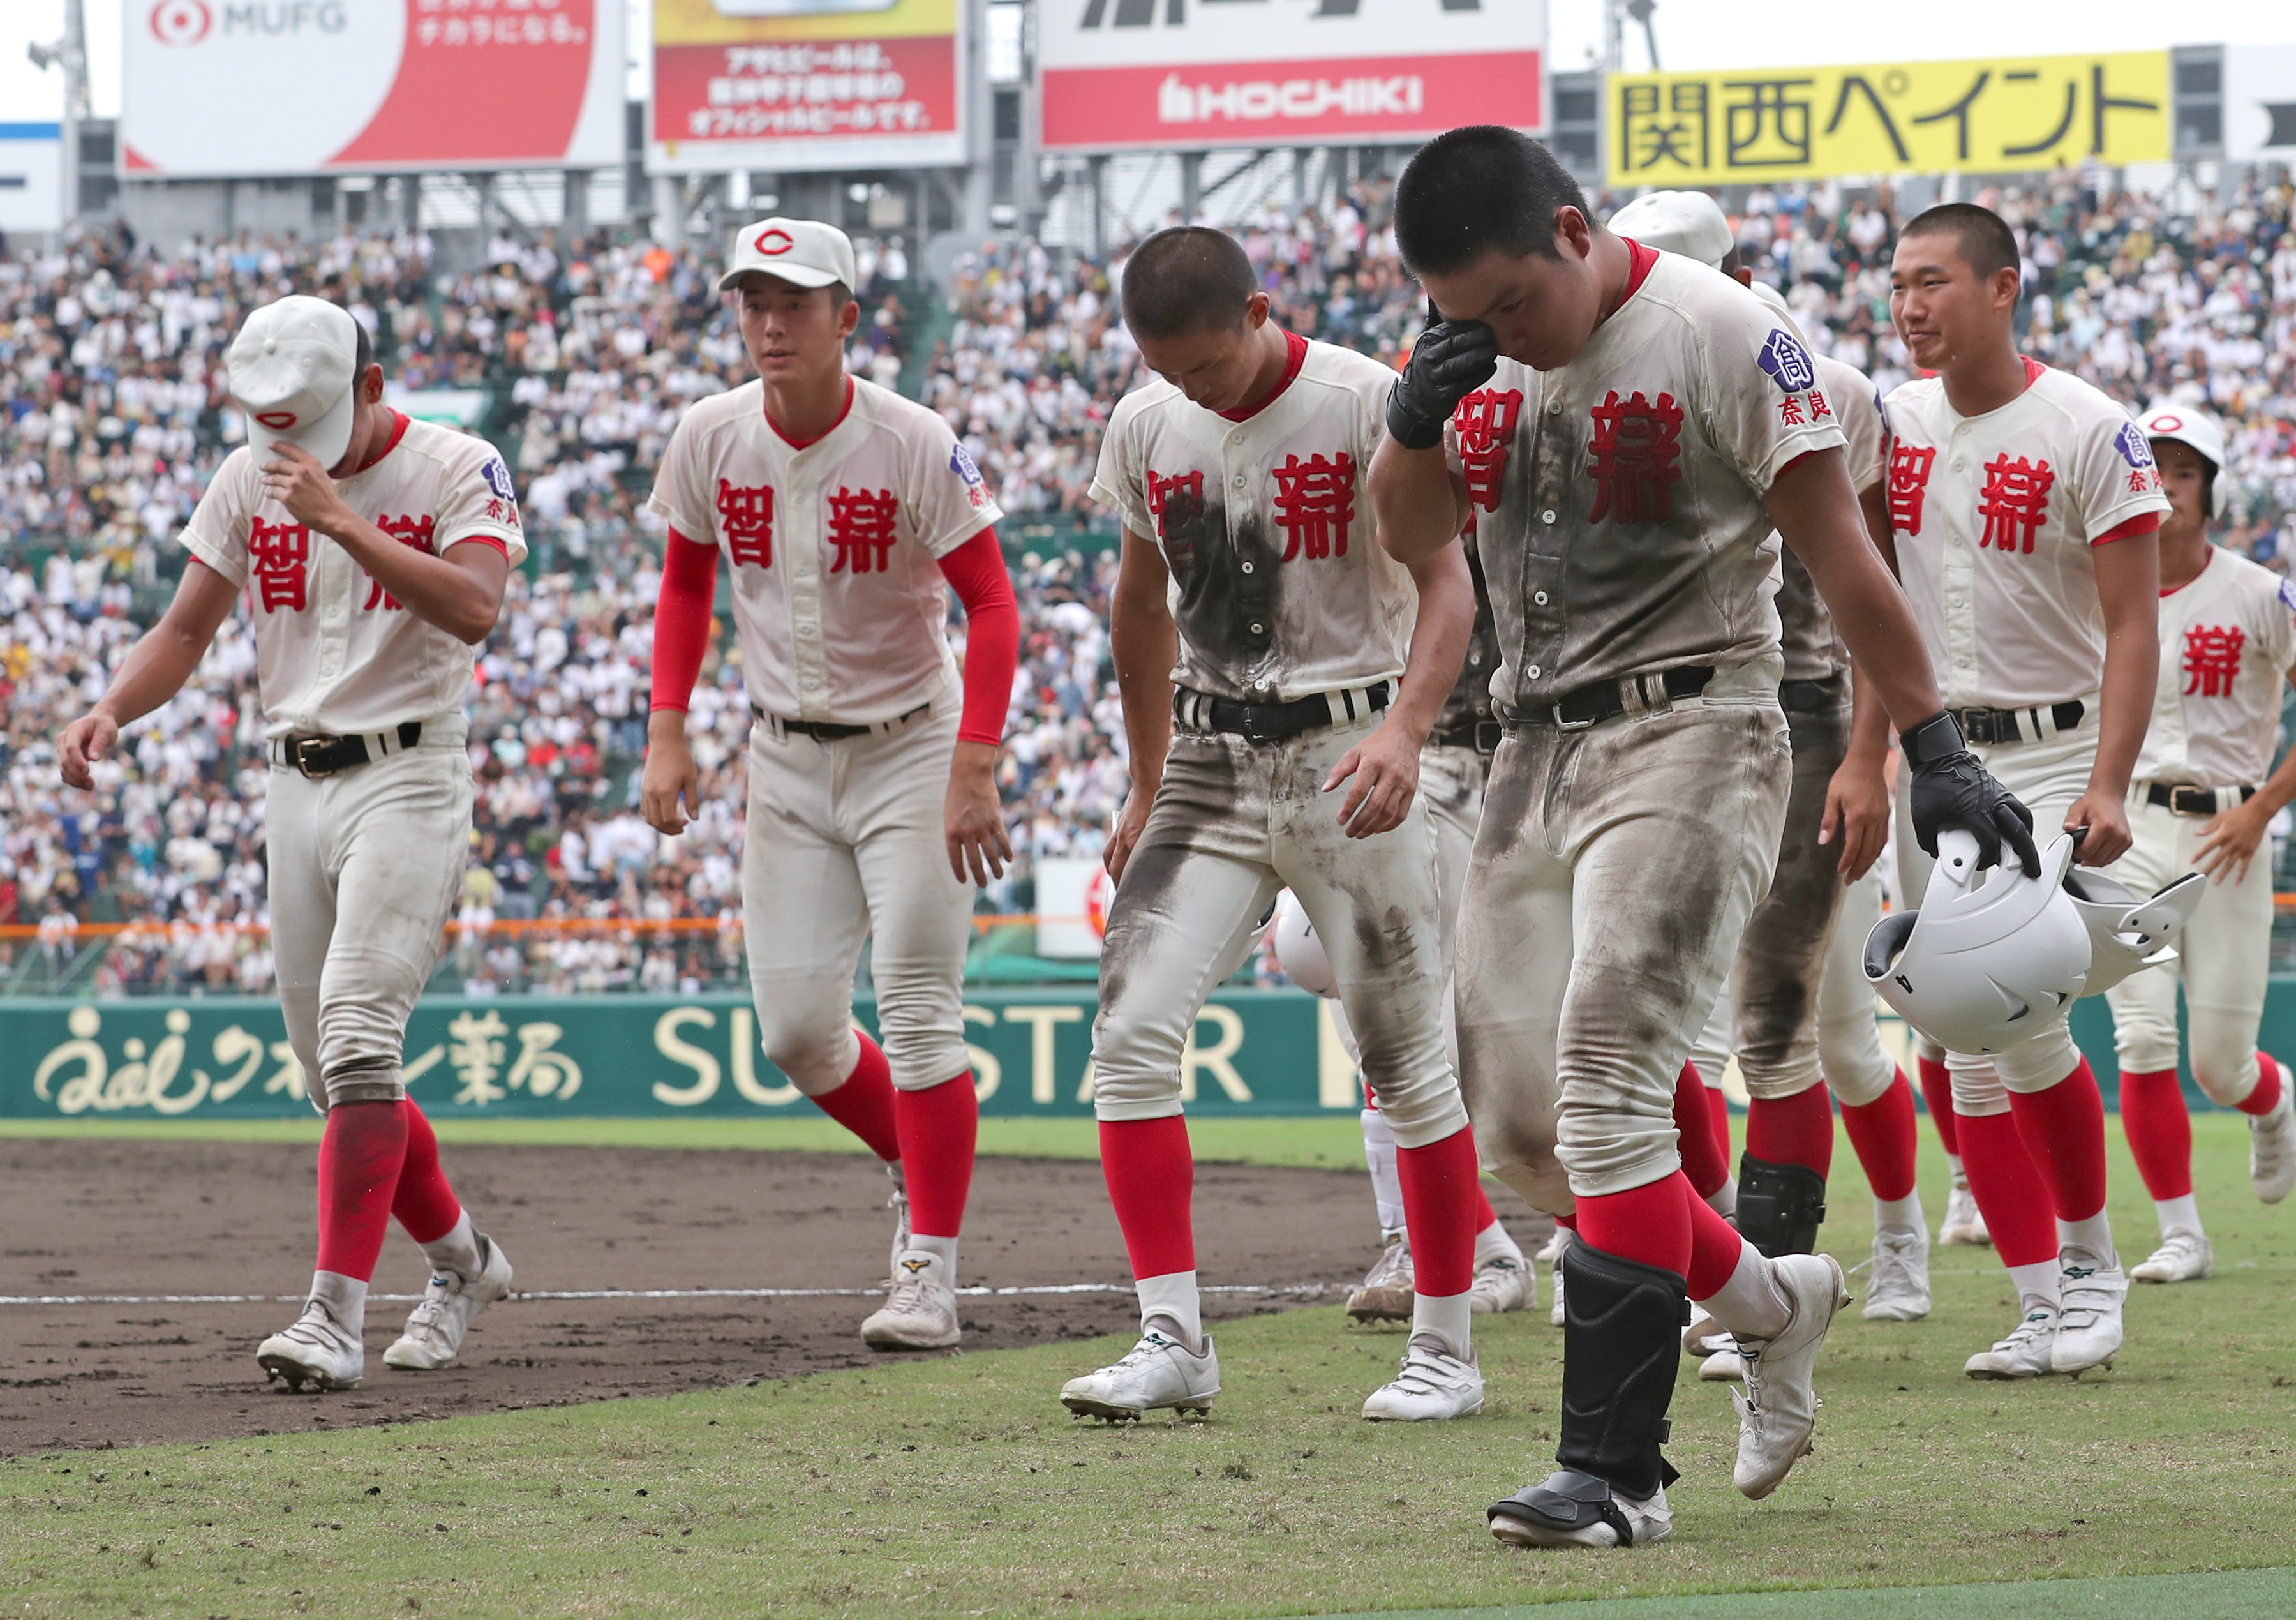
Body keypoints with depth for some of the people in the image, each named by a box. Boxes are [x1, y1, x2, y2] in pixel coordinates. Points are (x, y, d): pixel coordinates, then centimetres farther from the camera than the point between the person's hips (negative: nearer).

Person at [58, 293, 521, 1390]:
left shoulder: (456, 470, -7)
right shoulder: (249, 478, 8)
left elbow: (473, 609, -24)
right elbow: (186, 631, 9)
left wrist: (342, 522, -28)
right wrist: (110, 711, -10)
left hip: (407, 781, -6)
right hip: (296, 791, 6)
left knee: (357, 1034, -20)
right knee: (334, 1074, 9)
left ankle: (335, 1315, -23)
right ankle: (459, 1259, 31)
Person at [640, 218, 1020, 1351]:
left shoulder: (912, 446, -18)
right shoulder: (711, 439, -5)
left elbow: (991, 607, -16)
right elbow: (686, 585, 11)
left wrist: (974, 773, -25)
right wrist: (667, 735, 0)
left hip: (909, 750, -4)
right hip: (785, 760, 4)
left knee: (917, 1009, -10)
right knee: (794, 1028, 2)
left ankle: (928, 1277, -7)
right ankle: (917, 1165, 29)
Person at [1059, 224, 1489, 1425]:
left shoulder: (1366, 404, -10)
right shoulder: (1146, 427, 5)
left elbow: (1446, 584, -14)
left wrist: (1404, 731, -31)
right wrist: (1148, 788, 20)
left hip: (1346, 751, -4)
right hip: (1211, 760, 5)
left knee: (1405, 1059, 0)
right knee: (1132, 1030, -10)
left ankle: (1446, 1349, 11)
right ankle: (1172, 1339, -8)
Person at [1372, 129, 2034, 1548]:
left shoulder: (1722, 335, -12)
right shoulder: (1488, 349, 8)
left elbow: (1839, 551, -10)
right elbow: (1414, 532, 16)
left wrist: (1933, 749, -11)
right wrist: (1420, 416, -6)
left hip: (1688, 738, -7)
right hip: (1538, 751, 7)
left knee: (1606, 1073, -19)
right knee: (1520, 1125, 6)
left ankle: (1617, 1471, -19)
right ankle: (1771, 1303, 29)